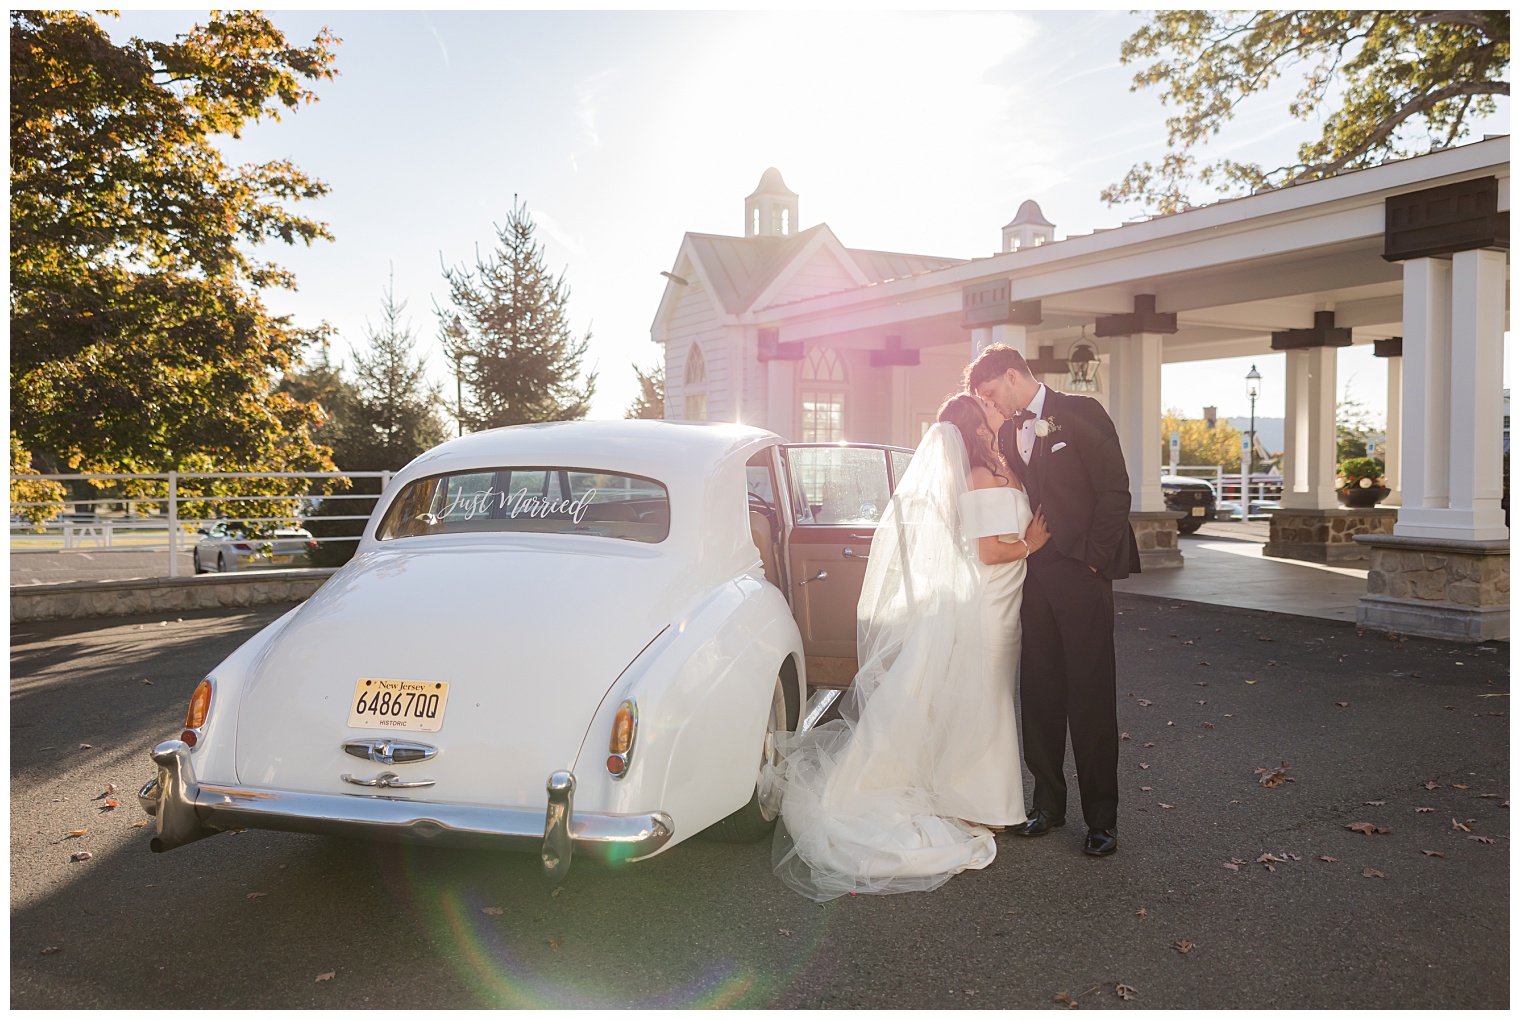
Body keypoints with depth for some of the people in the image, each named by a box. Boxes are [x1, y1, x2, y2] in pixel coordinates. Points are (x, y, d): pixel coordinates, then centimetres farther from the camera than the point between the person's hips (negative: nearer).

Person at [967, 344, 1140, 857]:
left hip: (1080, 576, -6)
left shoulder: (1082, 413, -4)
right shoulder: (1008, 431, 14)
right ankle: (1048, 803, 22)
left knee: (1090, 697, -1)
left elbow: (1115, 492, -8)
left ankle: (1101, 817, 11)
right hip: (1033, 578, 6)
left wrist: (1091, 560, -10)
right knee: (1038, 694, 9)